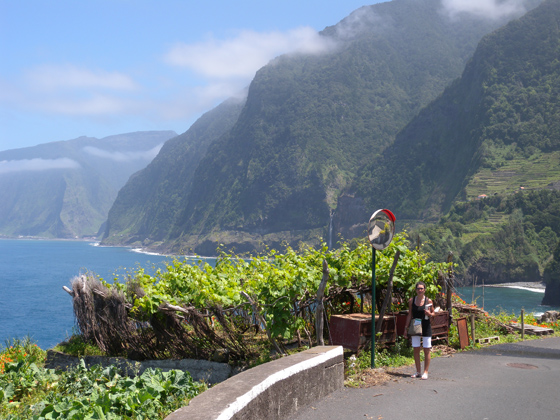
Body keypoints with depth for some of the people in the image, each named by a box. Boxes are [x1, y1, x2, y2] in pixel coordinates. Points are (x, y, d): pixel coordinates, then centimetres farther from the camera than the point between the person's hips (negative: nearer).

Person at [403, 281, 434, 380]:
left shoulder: (428, 301, -5)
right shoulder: (411, 300, 2)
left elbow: (433, 313, 5)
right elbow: (410, 315, 9)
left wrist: (429, 314, -18)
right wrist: (406, 328, 7)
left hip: (426, 327, -2)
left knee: (427, 350, -1)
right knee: (416, 349, 5)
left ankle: (425, 372, 7)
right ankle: (418, 371, 15)